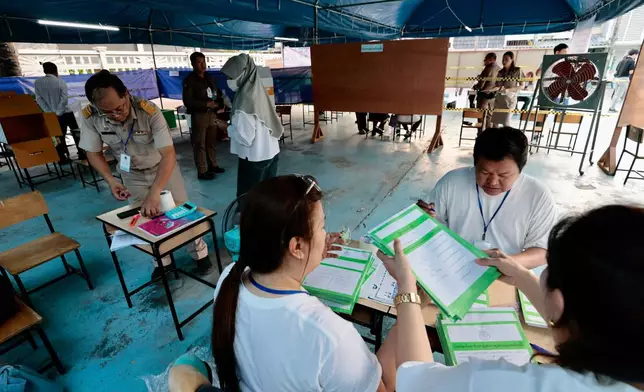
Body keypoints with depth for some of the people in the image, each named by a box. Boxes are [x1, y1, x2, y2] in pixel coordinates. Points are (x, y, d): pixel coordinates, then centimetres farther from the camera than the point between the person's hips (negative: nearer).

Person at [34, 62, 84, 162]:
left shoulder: (37, 82, 2)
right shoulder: (60, 81, -6)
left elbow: (39, 99, -2)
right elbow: (64, 98, -16)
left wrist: (50, 113, -2)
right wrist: (58, 112, -13)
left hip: (52, 116, 3)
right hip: (66, 113, -3)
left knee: (59, 136, 8)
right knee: (76, 133, 9)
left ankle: (63, 158, 7)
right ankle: (82, 153, 8)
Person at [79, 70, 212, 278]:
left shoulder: (149, 111, -33)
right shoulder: (90, 117, -22)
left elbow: (169, 154, -36)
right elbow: (94, 153, -8)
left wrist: (154, 193, -43)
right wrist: (111, 181, -24)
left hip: (164, 168, -3)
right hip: (132, 175, 3)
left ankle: (200, 253, 25)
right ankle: (161, 261, 29)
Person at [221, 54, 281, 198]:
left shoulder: (245, 100, -22)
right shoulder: (258, 91, 3)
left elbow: (246, 137, -23)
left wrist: (228, 127, -5)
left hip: (254, 158, -8)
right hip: (271, 152, 8)